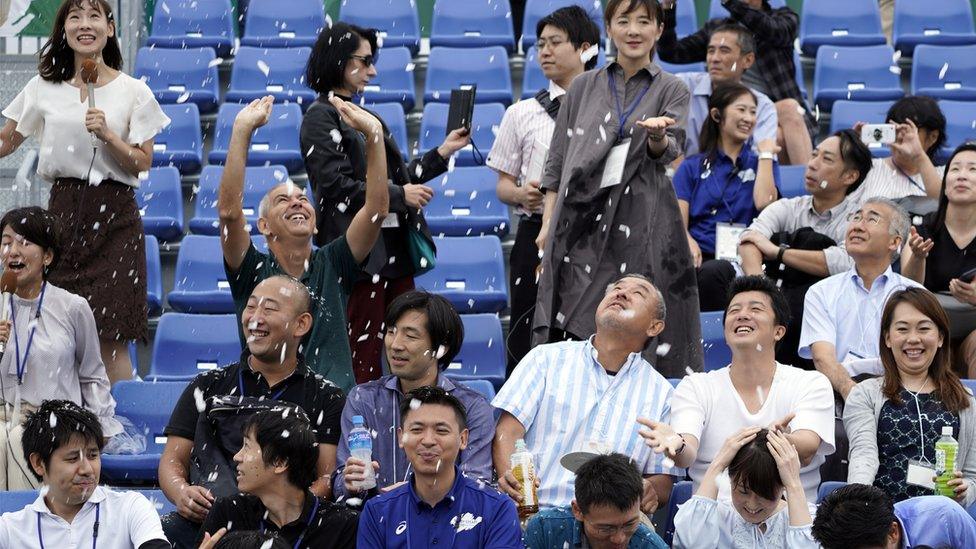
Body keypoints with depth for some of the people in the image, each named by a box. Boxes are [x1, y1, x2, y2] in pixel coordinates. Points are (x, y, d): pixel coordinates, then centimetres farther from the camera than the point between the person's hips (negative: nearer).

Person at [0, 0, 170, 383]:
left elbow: (142, 163, 1)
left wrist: (108, 136, -14)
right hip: (62, 210, 2)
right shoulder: (44, 87, 8)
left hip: (114, 215, -2)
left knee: (109, 336, -9)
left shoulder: (133, 92, 2)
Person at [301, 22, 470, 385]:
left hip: (394, 246, 8)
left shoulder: (366, 117, 20)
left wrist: (443, 153, 15)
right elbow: (336, 186, -15)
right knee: (363, 355, -8)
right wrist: (399, 195, -14)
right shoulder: (321, 117, -5)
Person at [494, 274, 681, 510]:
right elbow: (507, 433, 4)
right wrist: (510, 478, -18)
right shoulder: (547, 358, 14)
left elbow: (662, 483, 14)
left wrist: (648, 491, -12)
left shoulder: (661, 393, 15)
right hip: (535, 512, -1)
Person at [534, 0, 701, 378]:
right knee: (571, 333, -6)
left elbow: (670, 150, -8)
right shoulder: (584, 88, 15)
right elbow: (557, 162, 15)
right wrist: (548, 224, 7)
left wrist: (657, 135, -31)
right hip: (583, 218, 2)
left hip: (642, 222, -2)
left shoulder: (671, 90, 9)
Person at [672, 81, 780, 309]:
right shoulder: (692, 167, 20)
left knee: (711, 274, -37)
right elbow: (678, 220, 6)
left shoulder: (761, 163, 21)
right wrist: (689, 243, -16)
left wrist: (766, 154, 7)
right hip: (699, 255, 0)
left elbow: (764, 202, -2)